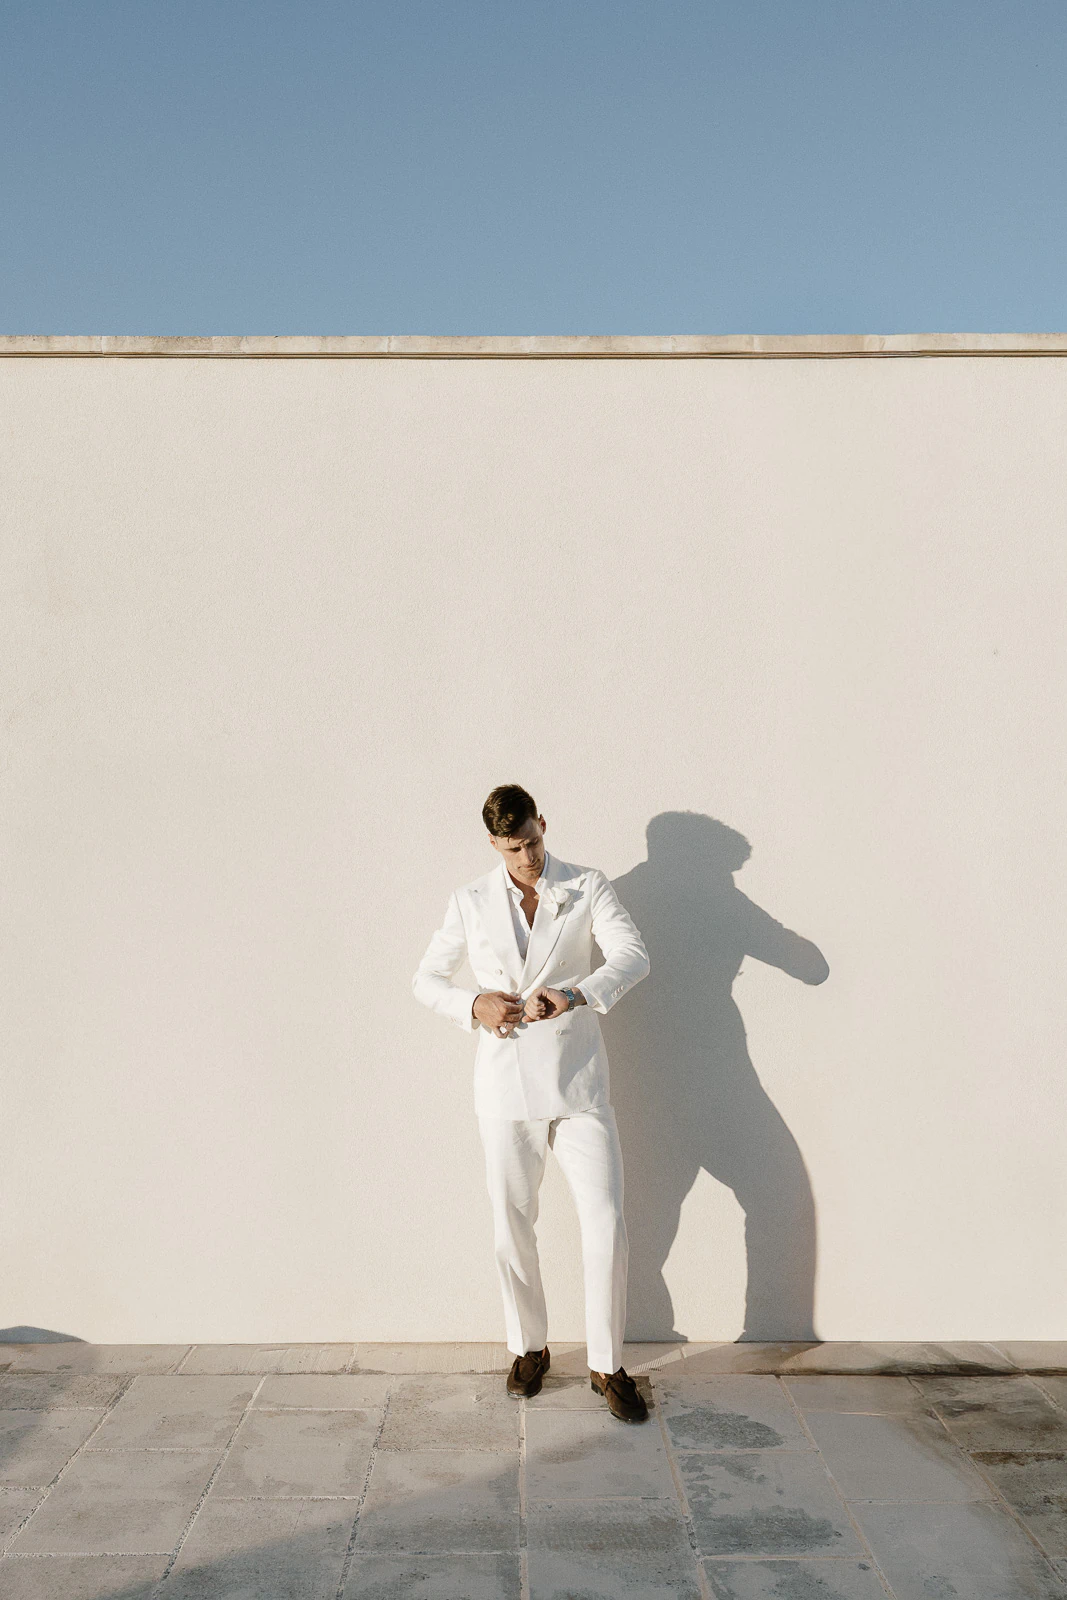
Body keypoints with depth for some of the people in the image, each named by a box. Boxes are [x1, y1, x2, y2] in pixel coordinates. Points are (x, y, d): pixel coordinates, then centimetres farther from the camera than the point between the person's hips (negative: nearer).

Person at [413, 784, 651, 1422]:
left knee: (607, 1221, -4)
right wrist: (472, 1005, -12)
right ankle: (530, 1347, 31)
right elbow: (426, 979, 9)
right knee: (513, 1225, 10)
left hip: (578, 1080, -1)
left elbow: (634, 955, -15)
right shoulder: (471, 901, 4)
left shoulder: (588, 888, -1)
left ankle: (608, 1364, 14)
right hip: (507, 1085, 1)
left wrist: (575, 995, -32)